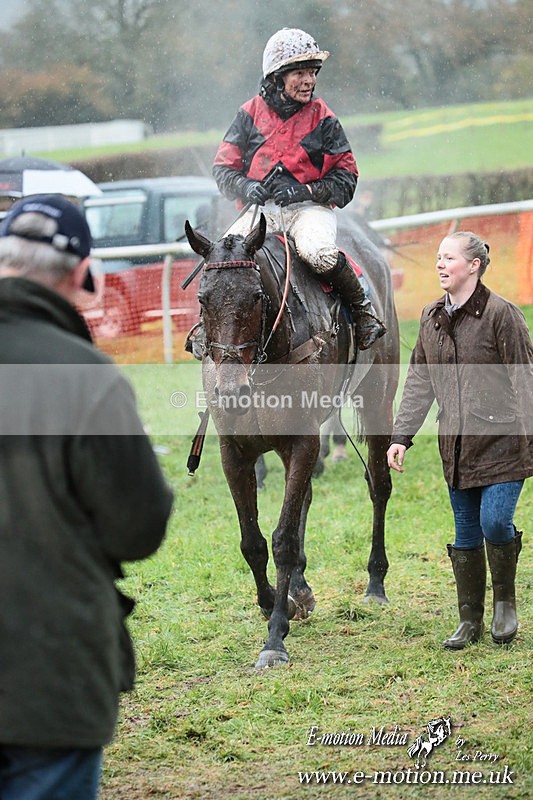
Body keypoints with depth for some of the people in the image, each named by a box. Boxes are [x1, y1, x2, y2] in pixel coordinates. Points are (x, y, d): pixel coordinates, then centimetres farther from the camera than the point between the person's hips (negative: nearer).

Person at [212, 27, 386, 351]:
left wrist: (304, 190, -13)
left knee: (320, 253, -36)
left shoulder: (322, 118, 5)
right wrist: (247, 188, -13)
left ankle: (362, 308, -11)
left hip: (310, 207, -2)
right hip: (261, 208, 2)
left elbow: (346, 176, 4)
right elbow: (224, 167, 10)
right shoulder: (251, 114, 8)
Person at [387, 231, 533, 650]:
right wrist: (401, 437, 7)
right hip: (457, 444, 6)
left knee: (494, 521, -15)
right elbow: (419, 383, 13)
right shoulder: (431, 319, 8)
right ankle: (470, 620, 19)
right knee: (466, 533, 10)